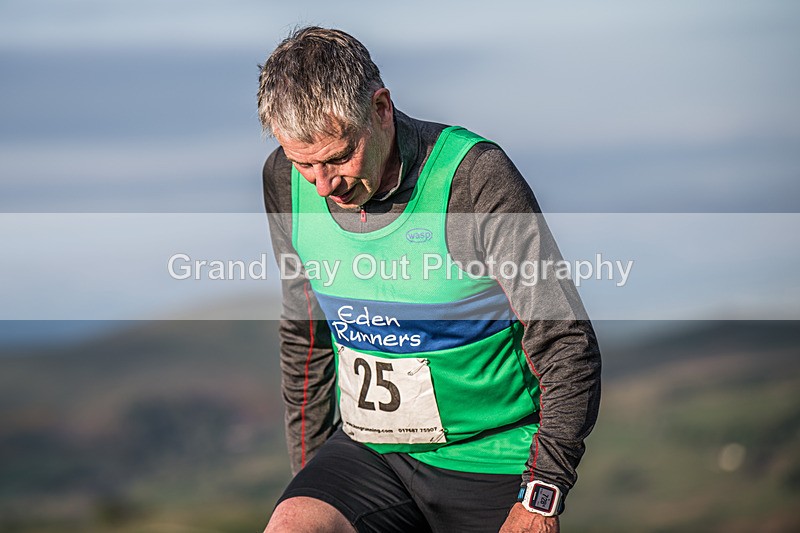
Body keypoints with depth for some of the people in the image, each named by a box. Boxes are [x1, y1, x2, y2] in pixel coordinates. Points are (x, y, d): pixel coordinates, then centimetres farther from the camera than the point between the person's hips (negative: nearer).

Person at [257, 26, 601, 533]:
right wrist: (310, 475, 14)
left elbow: (567, 349, -13)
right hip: (367, 452, 3)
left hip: (489, 464, -3)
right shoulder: (286, 181, -2)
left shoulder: (476, 177, -17)